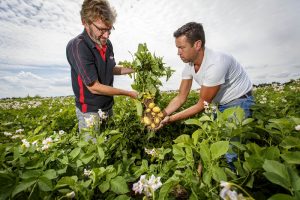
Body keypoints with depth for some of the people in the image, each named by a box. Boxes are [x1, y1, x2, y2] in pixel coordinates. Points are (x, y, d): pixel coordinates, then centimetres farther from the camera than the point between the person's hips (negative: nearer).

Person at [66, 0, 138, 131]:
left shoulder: (107, 43, -2)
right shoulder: (77, 46, -22)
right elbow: (94, 87, -24)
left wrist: (133, 69, 1)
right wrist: (128, 93, -18)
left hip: (108, 107, 7)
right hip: (90, 111, -6)